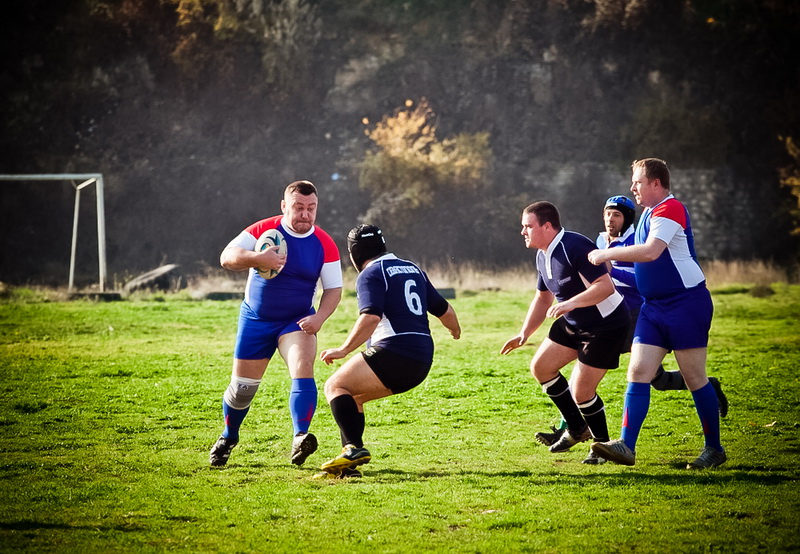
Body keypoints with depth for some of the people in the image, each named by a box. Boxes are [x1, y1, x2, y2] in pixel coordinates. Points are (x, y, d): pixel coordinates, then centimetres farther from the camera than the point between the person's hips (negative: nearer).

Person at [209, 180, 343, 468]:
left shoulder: (324, 245, -8)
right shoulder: (263, 230, -12)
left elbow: (333, 289, -3)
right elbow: (227, 257, -20)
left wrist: (319, 317, -21)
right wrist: (257, 258, -40)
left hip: (297, 321, 0)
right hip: (255, 319, 0)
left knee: (303, 369, -27)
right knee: (242, 386, 8)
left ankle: (300, 438, -35)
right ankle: (228, 438, 34)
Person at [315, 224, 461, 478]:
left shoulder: (370, 274, -3)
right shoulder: (413, 269, 21)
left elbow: (370, 317, -19)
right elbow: (445, 311, 25)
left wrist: (344, 350, -18)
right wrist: (455, 329, 45)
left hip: (394, 353, -9)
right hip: (422, 362, 9)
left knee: (335, 386, -5)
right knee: (353, 396, 19)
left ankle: (354, 448, -25)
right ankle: (349, 465, 9)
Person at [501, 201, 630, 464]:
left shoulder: (576, 247, -25)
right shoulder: (543, 257, 5)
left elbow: (605, 286, -33)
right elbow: (543, 298, 20)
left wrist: (571, 303, -43)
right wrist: (524, 333, 12)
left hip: (606, 325, -10)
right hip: (573, 324, 10)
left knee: (581, 392, -10)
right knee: (540, 366, 6)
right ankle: (577, 428, 20)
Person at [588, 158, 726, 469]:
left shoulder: (670, 209, -14)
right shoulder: (650, 213, 16)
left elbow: (651, 251, -28)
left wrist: (607, 254, -20)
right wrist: (612, 264, 19)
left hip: (687, 304, -9)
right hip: (654, 307, 9)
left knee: (694, 378, -2)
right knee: (638, 372, -4)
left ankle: (714, 449, 9)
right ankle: (627, 446, -11)